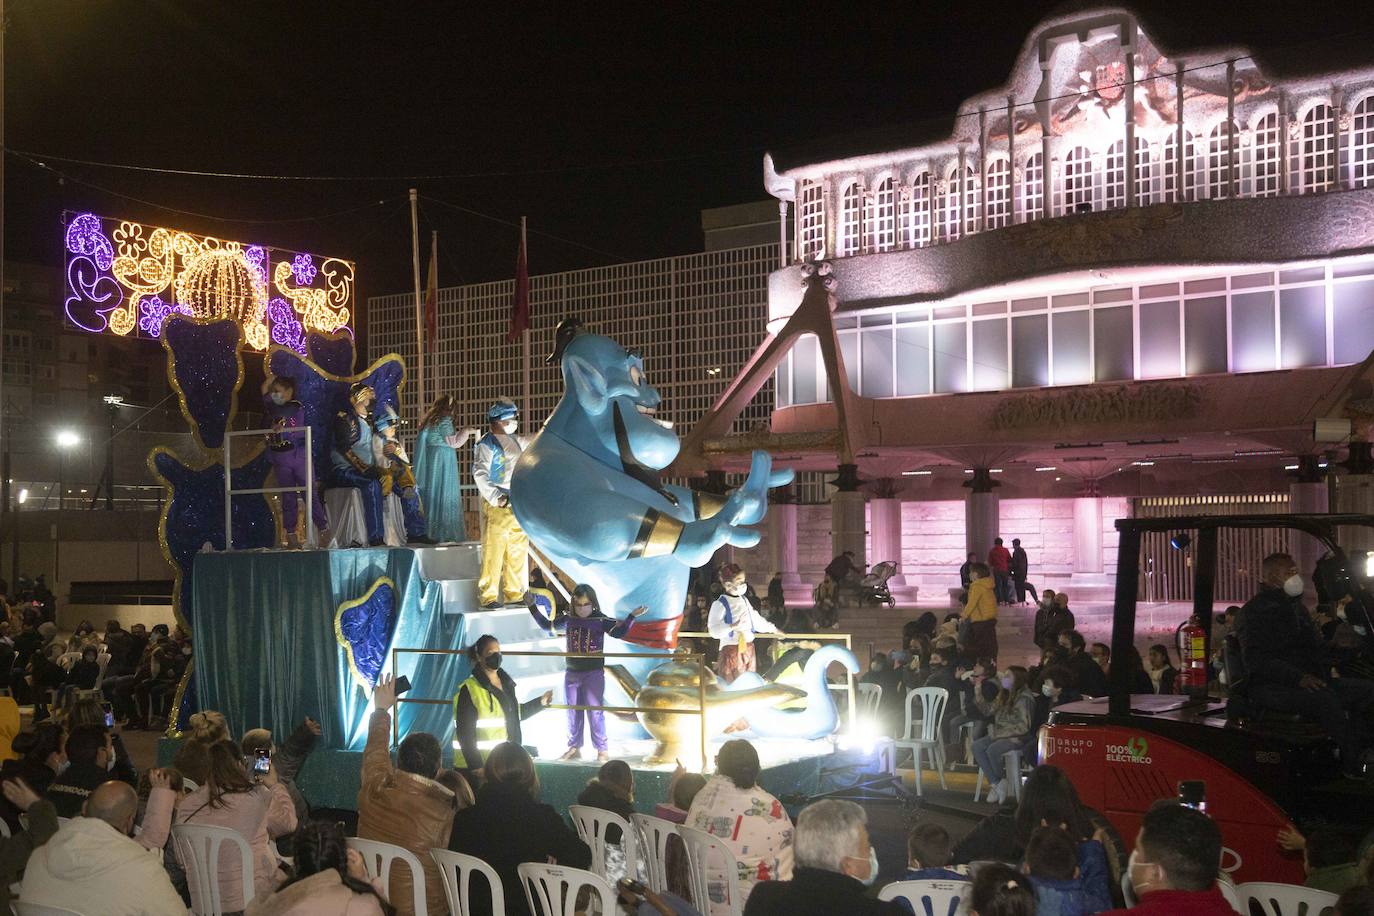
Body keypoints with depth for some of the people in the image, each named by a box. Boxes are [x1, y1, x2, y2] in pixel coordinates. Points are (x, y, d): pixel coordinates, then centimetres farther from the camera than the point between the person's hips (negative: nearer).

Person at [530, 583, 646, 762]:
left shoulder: (601, 620, -8)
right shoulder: (568, 620, 4)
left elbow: (619, 633, -17)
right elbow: (547, 625, 16)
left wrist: (632, 616, -28)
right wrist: (533, 607, 14)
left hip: (594, 673, -5)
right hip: (571, 673, 5)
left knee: (595, 713, -5)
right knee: (572, 713, 12)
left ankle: (602, 750, 2)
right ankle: (574, 748, 24)